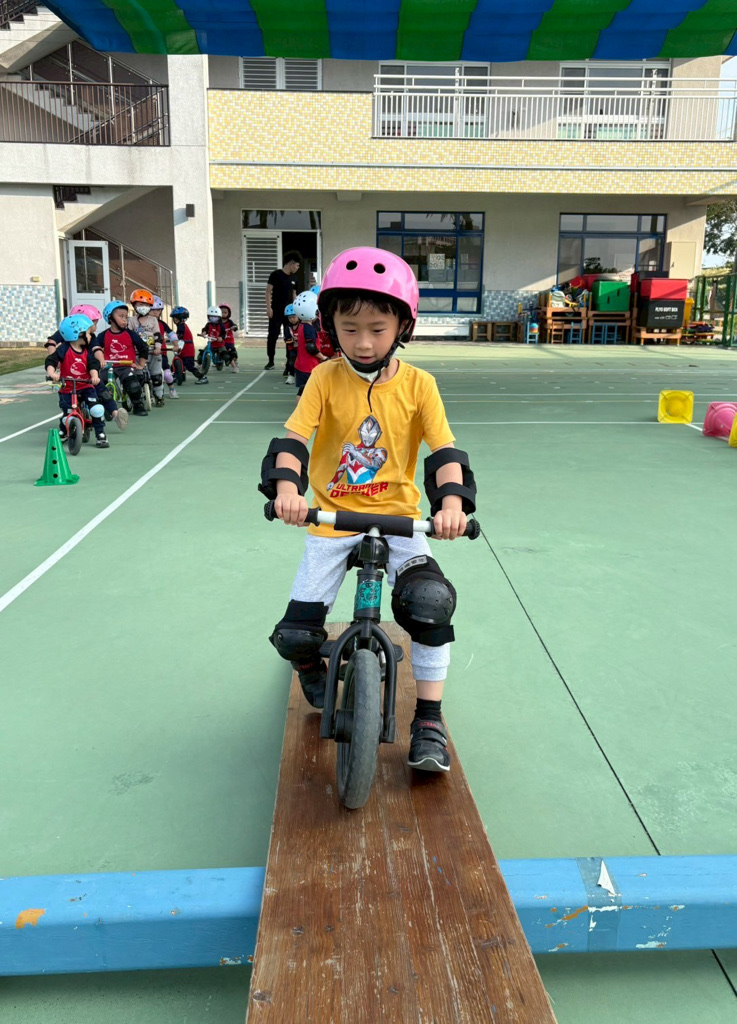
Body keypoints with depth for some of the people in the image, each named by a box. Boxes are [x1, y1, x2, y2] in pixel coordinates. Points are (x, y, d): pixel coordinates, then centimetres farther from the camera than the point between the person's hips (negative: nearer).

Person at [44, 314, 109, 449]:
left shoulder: (87, 351, 0)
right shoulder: (64, 349, -11)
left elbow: (92, 364, -11)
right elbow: (50, 360, -17)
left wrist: (94, 376, -31)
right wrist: (52, 372, -35)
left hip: (86, 386, 2)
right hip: (67, 389, -2)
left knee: (97, 409, -17)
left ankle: (100, 435, -2)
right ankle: (62, 433, 30)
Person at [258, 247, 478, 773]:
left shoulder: (418, 384, -4)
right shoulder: (326, 379, -5)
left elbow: (444, 450, -10)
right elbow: (293, 437, -14)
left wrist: (452, 501, -29)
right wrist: (286, 486, -34)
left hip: (398, 516, 0)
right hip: (331, 519, 1)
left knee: (431, 604, -24)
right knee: (295, 635, -5)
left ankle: (429, 720, -2)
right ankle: (315, 673, 35)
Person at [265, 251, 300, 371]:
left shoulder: (293, 278, 11)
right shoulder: (276, 274, -5)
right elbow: (268, 291, -7)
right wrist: (268, 307, -14)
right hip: (276, 312, -5)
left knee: (290, 337, 1)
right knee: (272, 336, -1)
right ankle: (271, 361, 7)